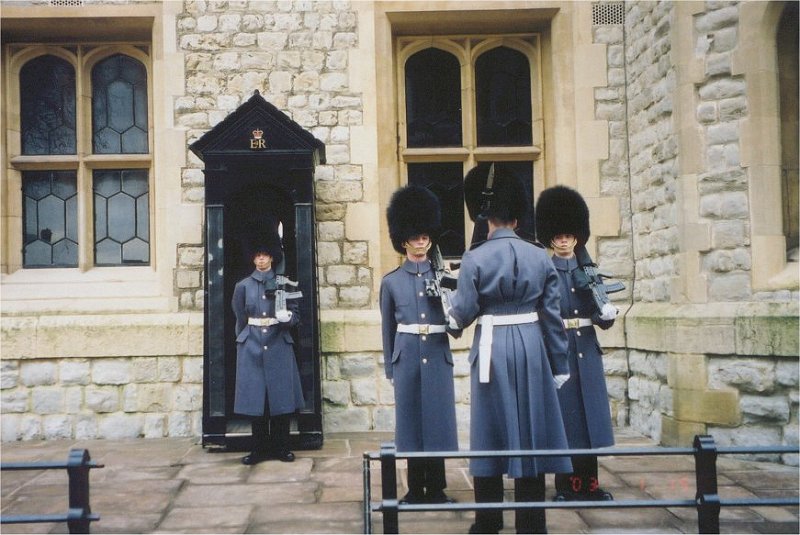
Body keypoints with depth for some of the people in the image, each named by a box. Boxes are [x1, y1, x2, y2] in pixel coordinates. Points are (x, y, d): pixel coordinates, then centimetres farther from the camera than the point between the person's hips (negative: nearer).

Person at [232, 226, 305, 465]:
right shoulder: (243, 286, 6)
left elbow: (295, 315, 4)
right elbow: (240, 320, 12)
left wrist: (286, 317, -17)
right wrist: (246, 342, 11)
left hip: (279, 347, 0)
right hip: (252, 348, 0)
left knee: (281, 397, 1)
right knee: (254, 398, 1)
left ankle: (281, 447, 11)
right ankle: (259, 449, 10)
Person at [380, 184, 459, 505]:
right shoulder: (391, 281, 5)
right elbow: (388, 328, 9)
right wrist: (389, 368, 9)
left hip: (437, 356, 0)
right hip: (407, 356, 0)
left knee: (438, 418, 2)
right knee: (411, 420, 4)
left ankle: (436, 489, 13)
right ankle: (416, 489, 15)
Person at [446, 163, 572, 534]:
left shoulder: (475, 259, -8)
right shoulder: (539, 257, 0)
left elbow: (463, 314, -8)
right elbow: (553, 316, 2)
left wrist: (454, 317, 16)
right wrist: (559, 366, 8)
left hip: (492, 350, -2)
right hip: (531, 348, 2)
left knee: (491, 433, 7)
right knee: (531, 431, 8)